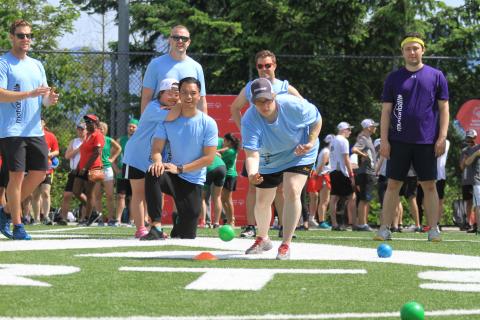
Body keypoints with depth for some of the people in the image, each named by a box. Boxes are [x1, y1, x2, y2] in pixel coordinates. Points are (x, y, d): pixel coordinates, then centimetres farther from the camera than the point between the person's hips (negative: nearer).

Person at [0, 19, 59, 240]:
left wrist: (49, 99, -6)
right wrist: (29, 94, -25)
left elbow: (44, 98, 19)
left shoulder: (37, 65, 17)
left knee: (39, 173, 4)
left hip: (35, 130, 7)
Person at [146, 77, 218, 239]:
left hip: (193, 182, -1)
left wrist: (180, 169, -19)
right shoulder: (168, 120, -1)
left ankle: (178, 227, 38)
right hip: (171, 176, 1)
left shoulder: (208, 123, -7)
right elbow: (157, 148, -5)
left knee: (187, 236, -1)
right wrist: (157, 161, -30)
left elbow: (209, 157, -10)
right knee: (152, 174, -36)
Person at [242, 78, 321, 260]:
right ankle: (263, 239, 41)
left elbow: (316, 120, -9)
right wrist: (252, 173, -62)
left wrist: (311, 143, -25)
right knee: (262, 201, 11)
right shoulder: (249, 120, -31)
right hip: (269, 161, 2)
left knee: (292, 192, -24)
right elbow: (252, 154, -41)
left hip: (299, 155, -2)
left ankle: (286, 244, -15)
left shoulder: (293, 105, -31)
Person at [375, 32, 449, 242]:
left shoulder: (436, 76, 5)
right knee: (393, 185, 0)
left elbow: (443, 108, 5)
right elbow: (386, 111, 7)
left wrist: (442, 137, -5)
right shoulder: (394, 78, 8)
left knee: (429, 186, 2)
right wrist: (384, 140, -2)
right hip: (399, 141, 1)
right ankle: (385, 229, 2)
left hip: (427, 142, -1)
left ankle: (433, 229, 7)